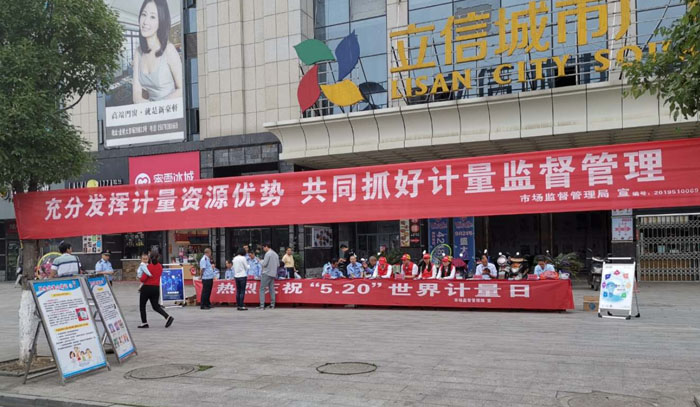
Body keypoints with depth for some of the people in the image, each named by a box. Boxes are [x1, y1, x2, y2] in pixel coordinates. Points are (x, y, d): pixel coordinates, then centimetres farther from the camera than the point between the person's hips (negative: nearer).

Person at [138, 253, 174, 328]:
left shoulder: (149, 267, -13)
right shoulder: (160, 267, 7)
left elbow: (143, 279, -16)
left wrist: (142, 275, 4)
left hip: (147, 288, -6)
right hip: (156, 288, 6)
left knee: (142, 305, 12)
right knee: (156, 306, 9)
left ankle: (144, 323, 13)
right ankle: (168, 317, -11)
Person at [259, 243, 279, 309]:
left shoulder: (268, 253, -11)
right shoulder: (276, 254, 13)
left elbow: (264, 264, -15)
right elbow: (278, 264, 15)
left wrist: (261, 261, 4)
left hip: (266, 273, -7)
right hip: (273, 274, 7)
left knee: (262, 289, -3)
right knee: (272, 289, 10)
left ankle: (262, 305, -9)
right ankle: (272, 305, 9)